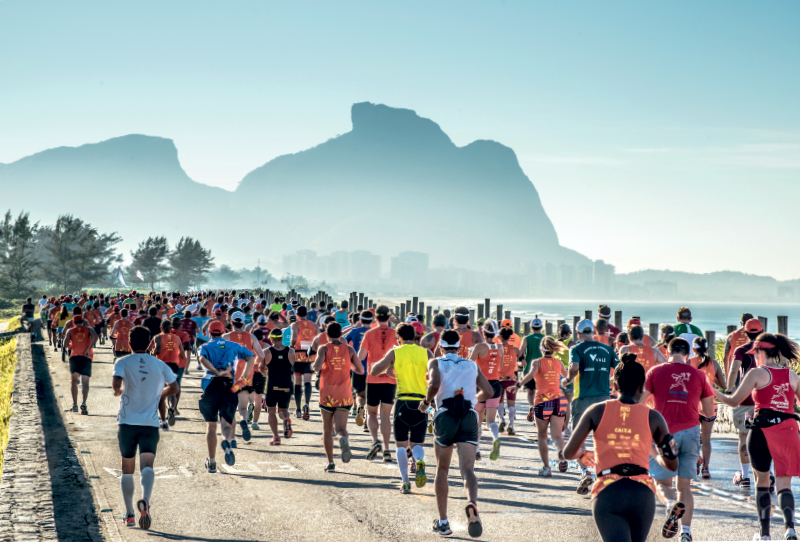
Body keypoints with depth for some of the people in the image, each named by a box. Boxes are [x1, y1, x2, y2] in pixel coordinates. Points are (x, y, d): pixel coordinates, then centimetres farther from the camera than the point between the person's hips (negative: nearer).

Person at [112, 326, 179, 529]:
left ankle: (129, 514, 19)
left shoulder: (123, 362, -1)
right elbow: (174, 388, 7)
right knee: (147, 465, -12)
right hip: (151, 423, 0)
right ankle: (145, 501, -40)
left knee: (127, 469, 14)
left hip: (127, 422, 0)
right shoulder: (159, 365, 7)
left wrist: (118, 391, 4)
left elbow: (116, 383, -18)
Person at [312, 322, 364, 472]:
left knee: (327, 430, 12)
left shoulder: (324, 349, -3)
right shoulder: (349, 350, 3)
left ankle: (330, 463, 9)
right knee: (340, 428, -3)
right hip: (344, 396, 1)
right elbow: (360, 370, 6)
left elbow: (317, 367, -19)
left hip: (327, 395, -1)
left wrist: (315, 365, 4)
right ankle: (344, 440, -39)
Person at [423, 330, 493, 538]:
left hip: (445, 416, -1)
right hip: (469, 417, 1)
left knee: (442, 470, 14)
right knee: (467, 469, -9)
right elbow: (488, 391, 16)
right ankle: (472, 504, -41)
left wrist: (426, 402, 5)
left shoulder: (436, 363, 9)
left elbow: (434, 384, -11)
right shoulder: (472, 366, 19)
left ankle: (443, 522, 14)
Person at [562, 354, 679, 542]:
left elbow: (568, 453, 4)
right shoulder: (653, 417, 8)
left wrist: (582, 455, 28)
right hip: (642, 493, 2)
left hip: (607, 493, -2)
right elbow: (672, 464, 14)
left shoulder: (597, 411, 5)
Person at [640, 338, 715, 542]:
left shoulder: (656, 371, 0)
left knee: (662, 482, 9)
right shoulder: (698, 375, 6)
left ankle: (671, 504, -23)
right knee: (685, 486, 10)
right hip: (691, 433, 2)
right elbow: (709, 412, 10)